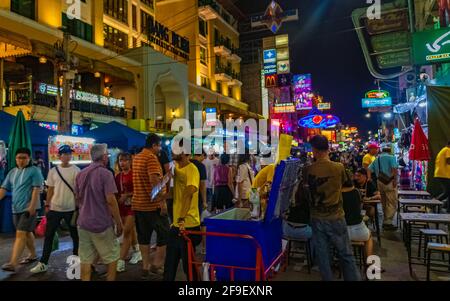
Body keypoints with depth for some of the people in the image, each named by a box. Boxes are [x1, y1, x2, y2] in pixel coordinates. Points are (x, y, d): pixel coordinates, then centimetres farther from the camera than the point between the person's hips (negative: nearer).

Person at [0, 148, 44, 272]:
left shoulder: (34, 171, -6)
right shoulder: (12, 172, 13)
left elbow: (36, 189, -13)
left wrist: (32, 206, -20)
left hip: (28, 208, -7)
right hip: (16, 208, 7)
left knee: (20, 234, -11)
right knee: (27, 233, 17)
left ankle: (13, 263, -13)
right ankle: (33, 255, 31)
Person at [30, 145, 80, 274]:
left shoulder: (76, 170, -4)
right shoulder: (53, 171, 4)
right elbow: (50, 190, 9)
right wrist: (47, 205, 6)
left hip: (71, 208, -2)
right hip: (54, 208, 3)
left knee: (75, 235, 9)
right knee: (48, 235, 8)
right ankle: (43, 263, 19)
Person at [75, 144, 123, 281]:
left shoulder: (81, 174, 8)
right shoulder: (105, 173, -13)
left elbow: (78, 199, 16)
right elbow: (110, 200, -18)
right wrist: (119, 223, -11)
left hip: (83, 223, 6)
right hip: (102, 223, -6)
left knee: (85, 259, 10)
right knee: (112, 257, 10)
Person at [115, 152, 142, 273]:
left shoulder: (134, 174, -9)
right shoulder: (118, 176, 9)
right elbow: (116, 192, 15)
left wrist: (128, 195, -18)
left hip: (132, 205, -6)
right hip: (121, 206, 6)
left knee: (127, 232, -8)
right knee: (131, 230, 16)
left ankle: (121, 261, -6)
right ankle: (137, 252, 31)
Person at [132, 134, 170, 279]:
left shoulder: (136, 158, 12)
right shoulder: (151, 158, -16)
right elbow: (155, 181, -26)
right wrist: (162, 200, -22)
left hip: (138, 203, 8)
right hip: (153, 204, -8)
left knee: (143, 236, 14)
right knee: (165, 234, 6)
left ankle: (145, 267, 21)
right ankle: (156, 265, 11)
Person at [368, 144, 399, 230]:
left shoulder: (377, 159, 13)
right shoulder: (391, 157, -4)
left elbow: (369, 170, 8)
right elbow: (394, 168, -19)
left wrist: (369, 179, 9)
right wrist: (395, 180, -14)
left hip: (380, 182, 6)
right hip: (390, 182, -6)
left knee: (384, 203, 16)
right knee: (392, 203, -2)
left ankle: (385, 221, 24)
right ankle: (388, 222, -4)